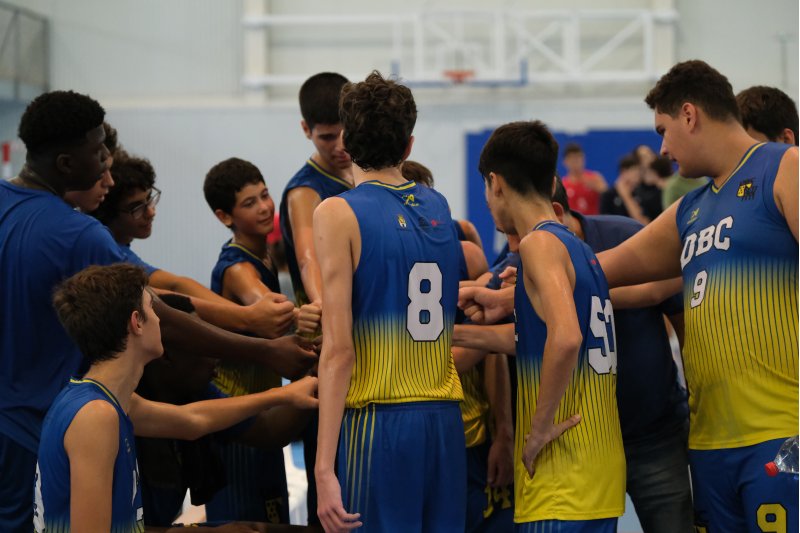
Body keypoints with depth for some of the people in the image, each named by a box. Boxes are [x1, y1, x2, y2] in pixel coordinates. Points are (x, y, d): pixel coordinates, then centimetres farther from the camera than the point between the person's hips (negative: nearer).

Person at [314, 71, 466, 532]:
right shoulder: (439, 208, 11)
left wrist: (324, 468, -13)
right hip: (446, 421, 6)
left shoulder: (338, 213, -6)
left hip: (375, 422, -5)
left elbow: (339, 349, -12)